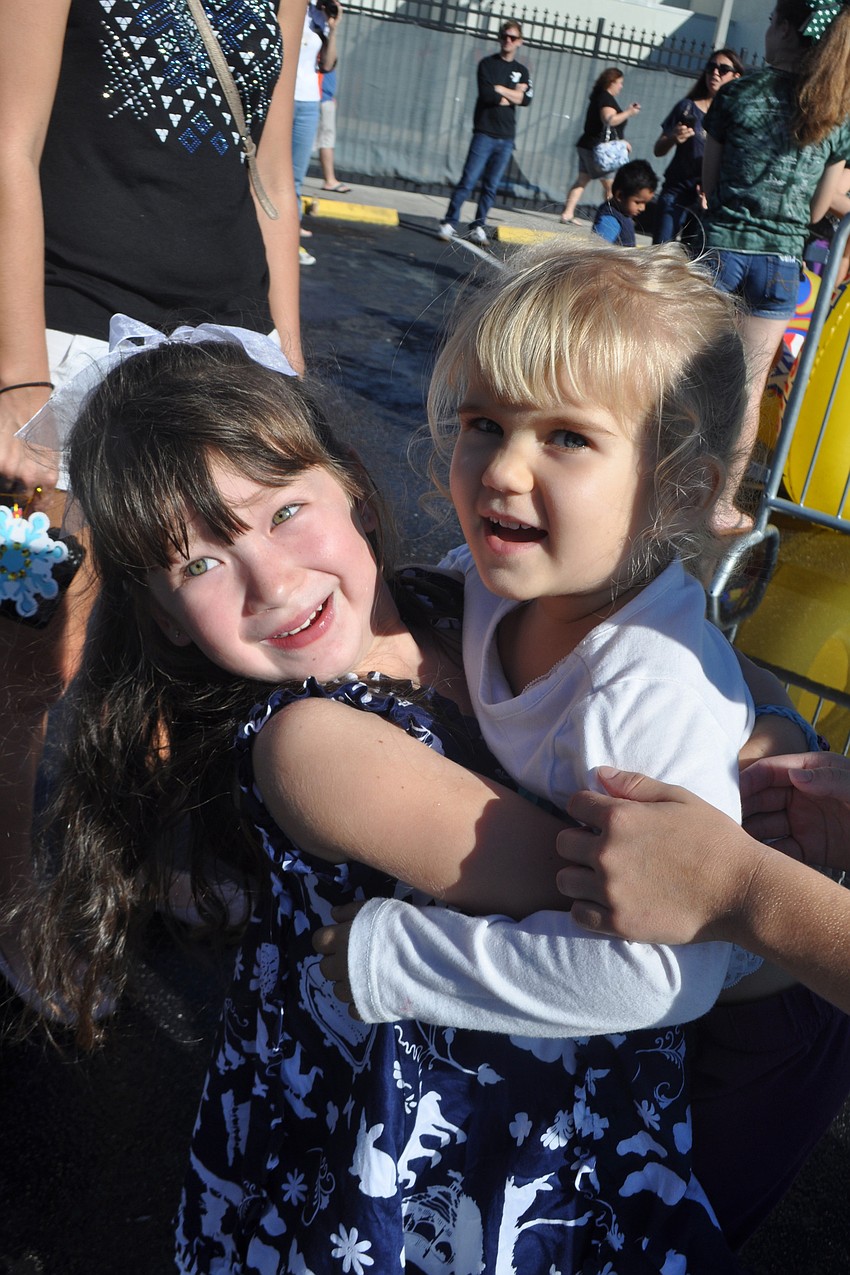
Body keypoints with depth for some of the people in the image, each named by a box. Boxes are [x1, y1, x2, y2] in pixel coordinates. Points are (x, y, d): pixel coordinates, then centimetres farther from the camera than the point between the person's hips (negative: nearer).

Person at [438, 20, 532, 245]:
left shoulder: (522, 71, 15)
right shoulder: (488, 64, 4)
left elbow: (527, 99, -2)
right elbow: (486, 94, -11)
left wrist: (500, 89, -6)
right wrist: (512, 97, -3)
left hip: (506, 138, 4)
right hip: (484, 133, -3)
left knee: (491, 186, 3)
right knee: (468, 181, -9)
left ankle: (478, 226, 10)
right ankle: (449, 223, -5)